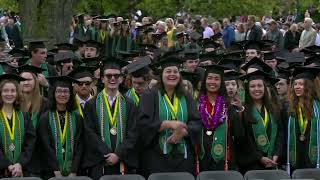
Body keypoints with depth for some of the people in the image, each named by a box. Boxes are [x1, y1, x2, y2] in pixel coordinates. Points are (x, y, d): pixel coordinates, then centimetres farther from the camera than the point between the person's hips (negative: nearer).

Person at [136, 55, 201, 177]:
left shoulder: (187, 98, 12)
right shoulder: (150, 96, 1)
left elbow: (196, 123, 3)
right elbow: (142, 122, -10)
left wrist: (182, 132, -17)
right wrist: (169, 124, -21)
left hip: (183, 157, 3)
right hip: (157, 156, -3)